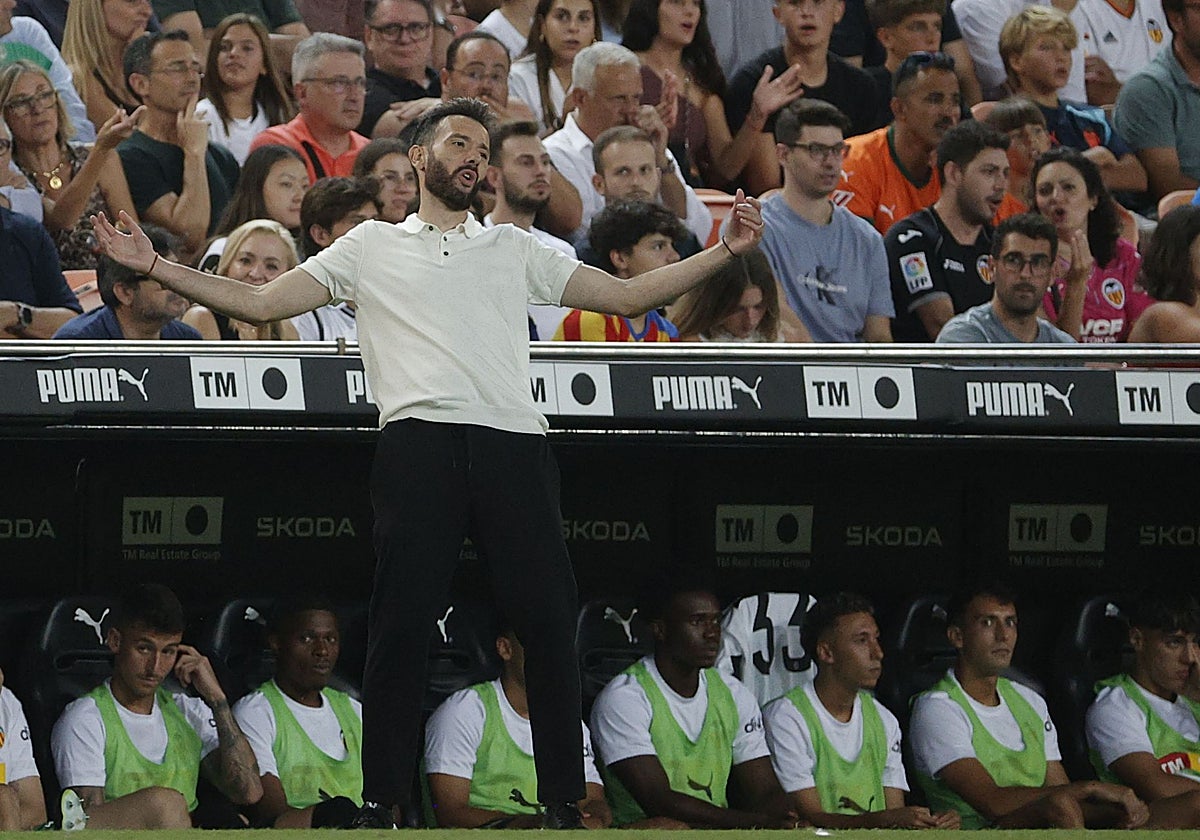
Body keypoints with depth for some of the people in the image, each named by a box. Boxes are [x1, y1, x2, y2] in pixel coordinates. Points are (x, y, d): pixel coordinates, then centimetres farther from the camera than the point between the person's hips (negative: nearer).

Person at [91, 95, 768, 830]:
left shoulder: (515, 250, 23)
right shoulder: (372, 247, 19)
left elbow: (629, 295, 21)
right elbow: (261, 303, 16)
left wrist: (726, 252, 11)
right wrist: (155, 267, 7)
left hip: (513, 440, 1)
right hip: (419, 439, -1)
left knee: (549, 617, -5)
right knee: (402, 621, -5)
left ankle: (565, 798, 2)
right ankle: (383, 801, 0)